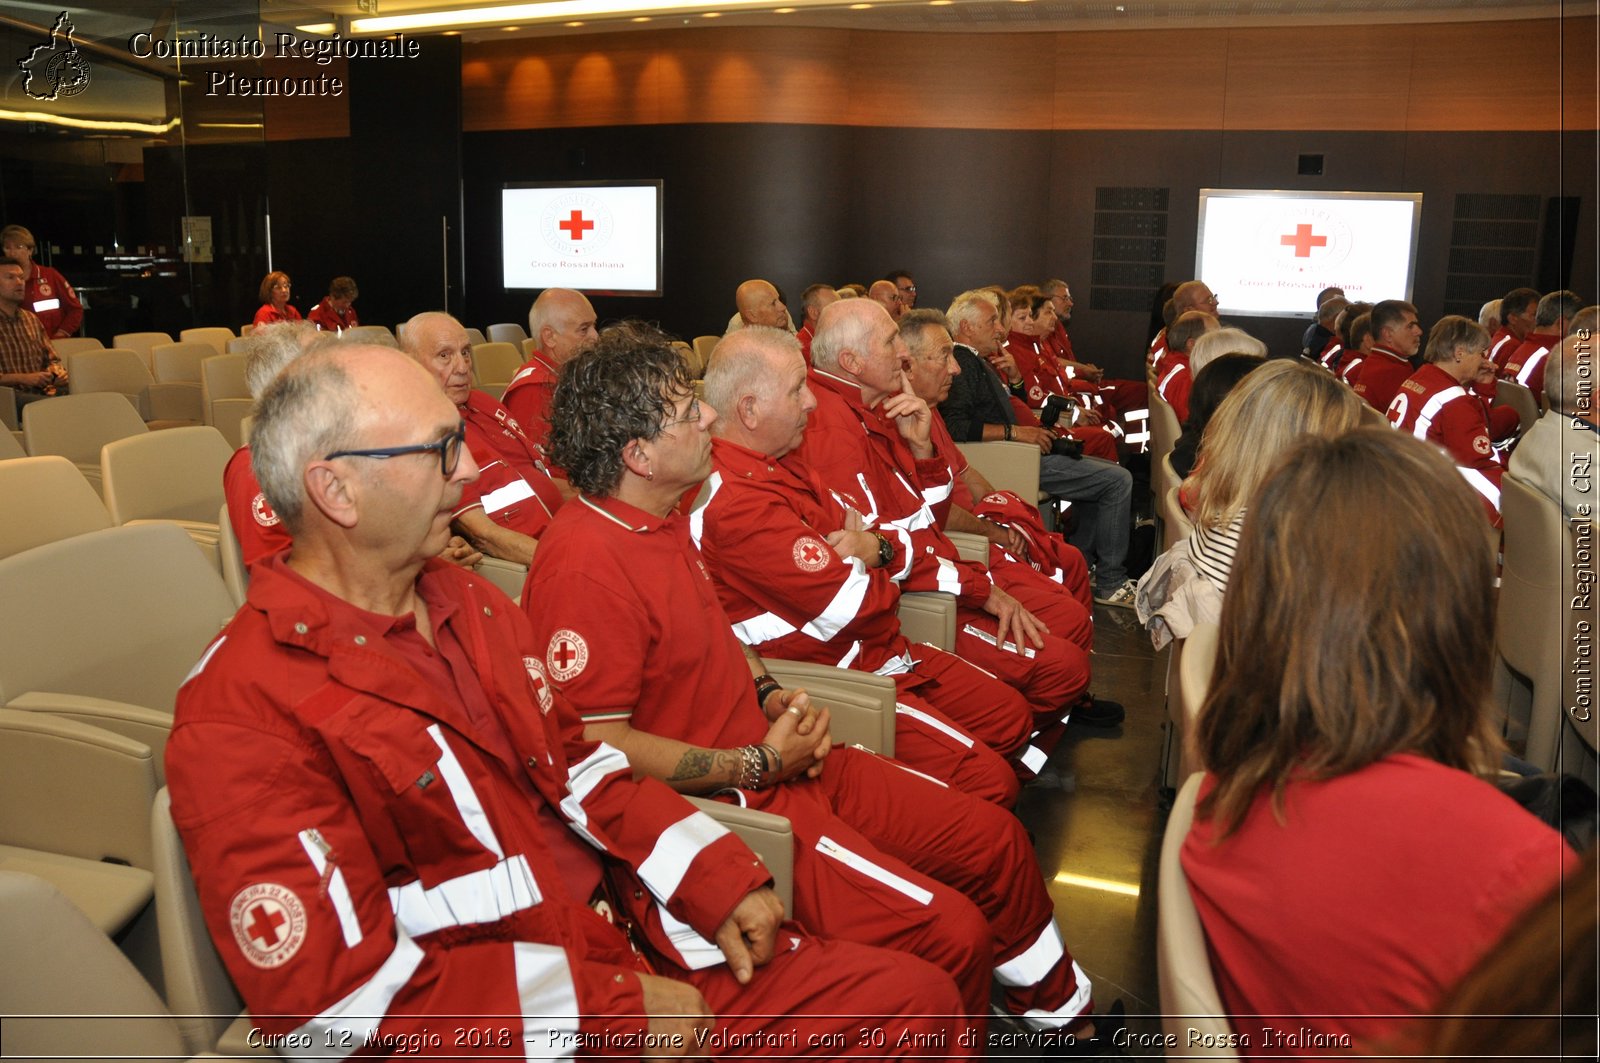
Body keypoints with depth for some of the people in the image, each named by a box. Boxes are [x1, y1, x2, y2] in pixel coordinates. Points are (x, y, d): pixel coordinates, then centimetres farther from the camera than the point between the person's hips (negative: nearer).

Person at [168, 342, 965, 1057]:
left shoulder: (473, 606, 10)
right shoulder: (240, 716, -15)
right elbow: (338, 995, -19)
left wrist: (715, 877, -2)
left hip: (648, 950, 8)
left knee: (915, 994, 1)